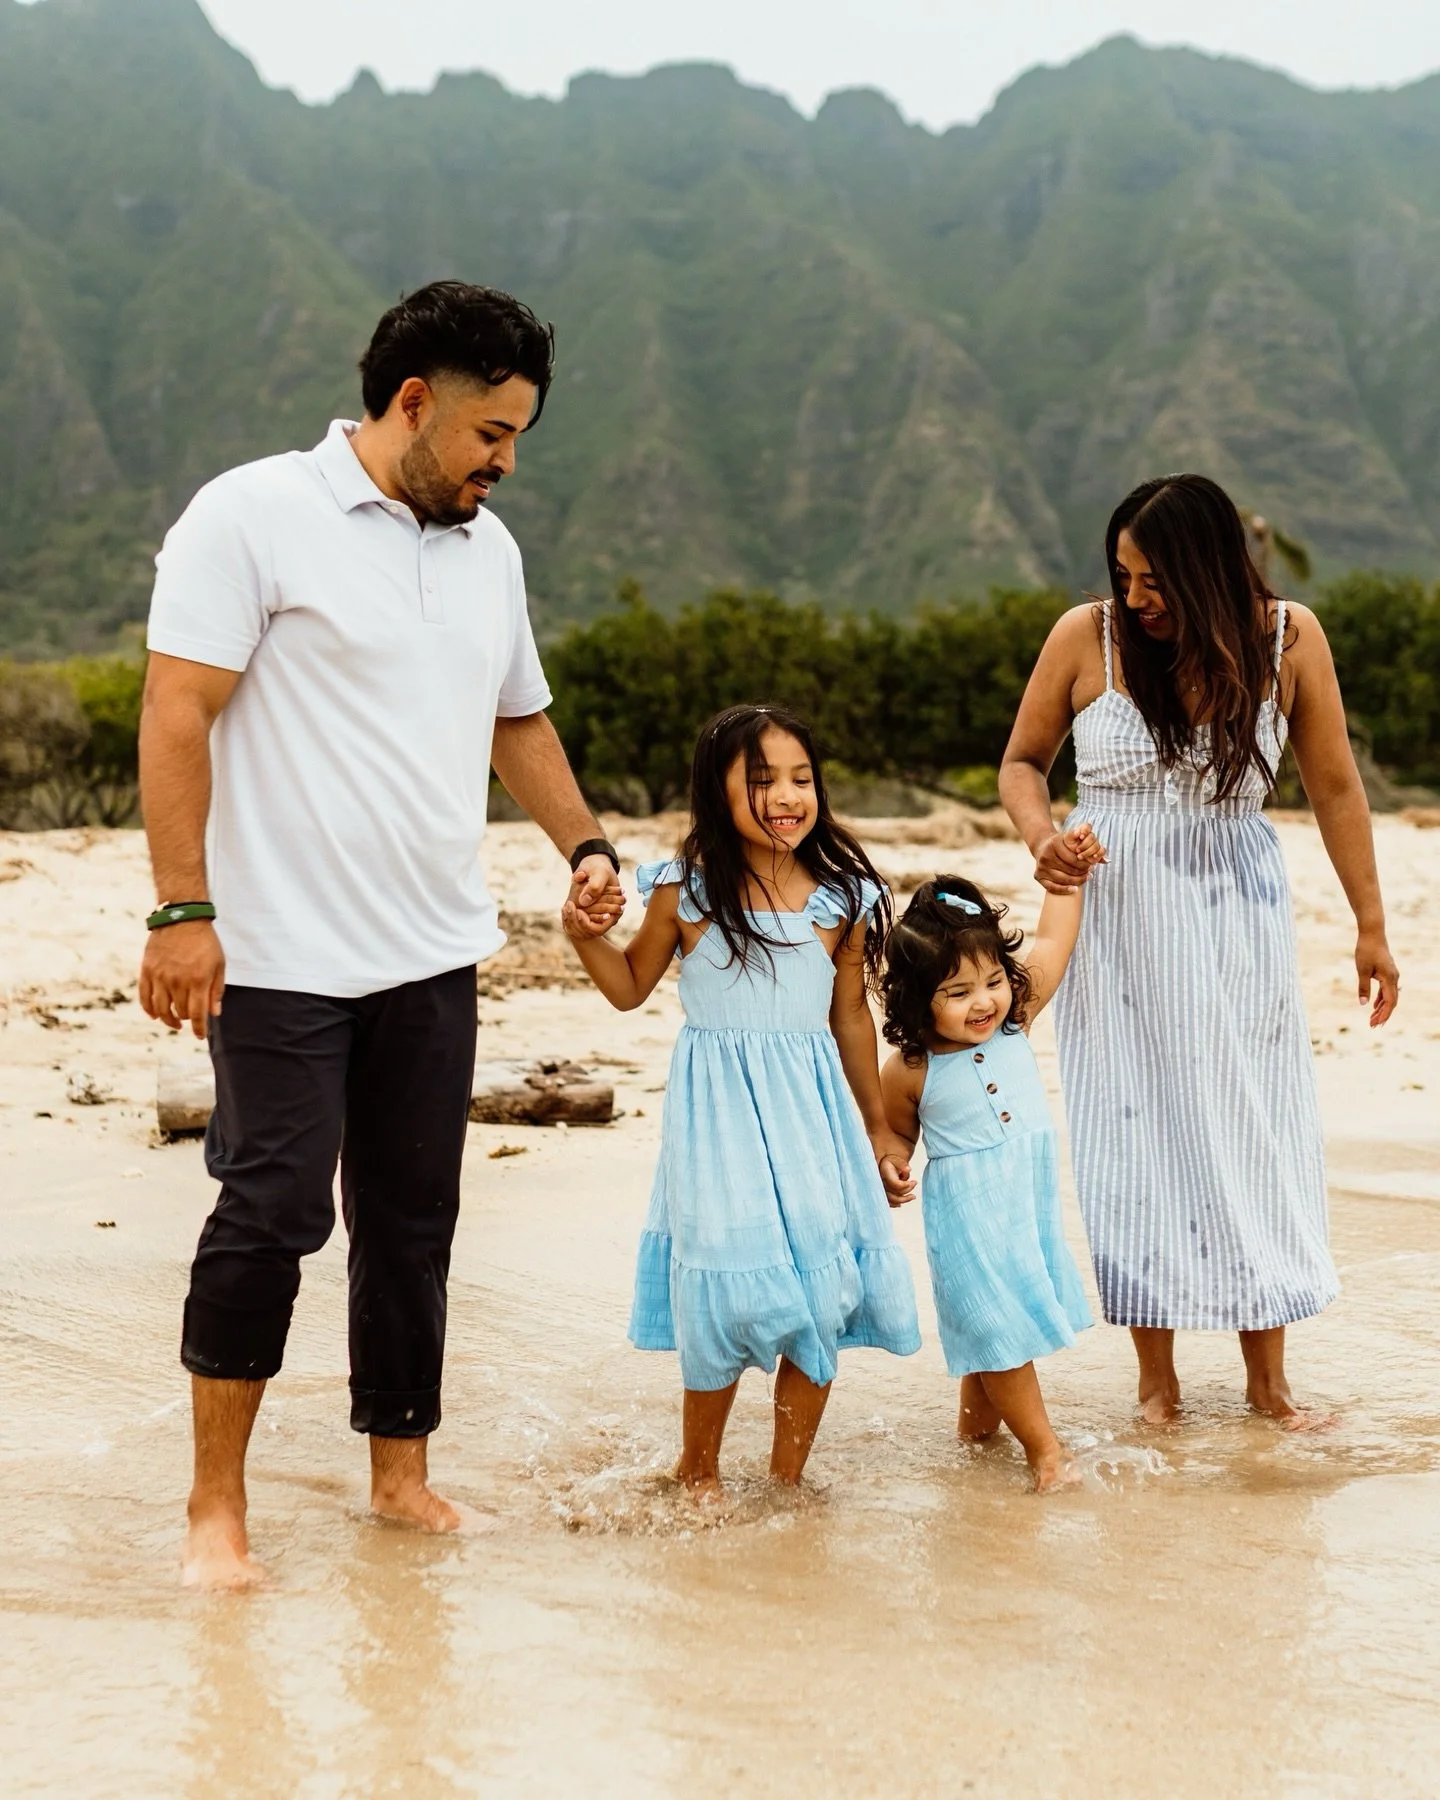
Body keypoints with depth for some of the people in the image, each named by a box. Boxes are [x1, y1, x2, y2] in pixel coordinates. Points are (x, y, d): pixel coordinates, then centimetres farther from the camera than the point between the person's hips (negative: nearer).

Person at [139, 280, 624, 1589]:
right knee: (275, 1211, -5)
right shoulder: (254, 517, -7)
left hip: (435, 954, 6)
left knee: (413, 1218, 11)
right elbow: (177, 715, -11)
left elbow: (520, 720, 25)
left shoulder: (486, 547, 14)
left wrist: (585, 844, 12)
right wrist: (182, 908, -17)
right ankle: (216, 1500, 10)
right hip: (283, 955, -6)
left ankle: (401, 1470, 25)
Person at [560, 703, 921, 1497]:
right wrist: (585, 934, -9)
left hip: (810, 1108, 2)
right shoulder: (687, 890, -4)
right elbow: (631, 986, 10)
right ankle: (698, 1469, 20)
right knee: (724, 1291, -3)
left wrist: (879, 1129, 15)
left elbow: (850, 1015, 10)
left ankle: (787, 1475, 20)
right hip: (718, 1113, -2)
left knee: (822, 1288, 2)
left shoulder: (840, 899, 0)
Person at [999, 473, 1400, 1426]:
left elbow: (1335, 786, 1)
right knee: (1136, 1136, 3)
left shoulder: (1287, 637, -8)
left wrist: (1371, 928, 5)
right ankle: (1157, 1379, 14)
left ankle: (1268, 1378, 18)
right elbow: (1023, 759, 5)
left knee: (1255, 1135, 5)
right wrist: (1040, 834, -16)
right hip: (1115, 920, 0)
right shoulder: (1085, 636, -9)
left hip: (1237, 918, 0)